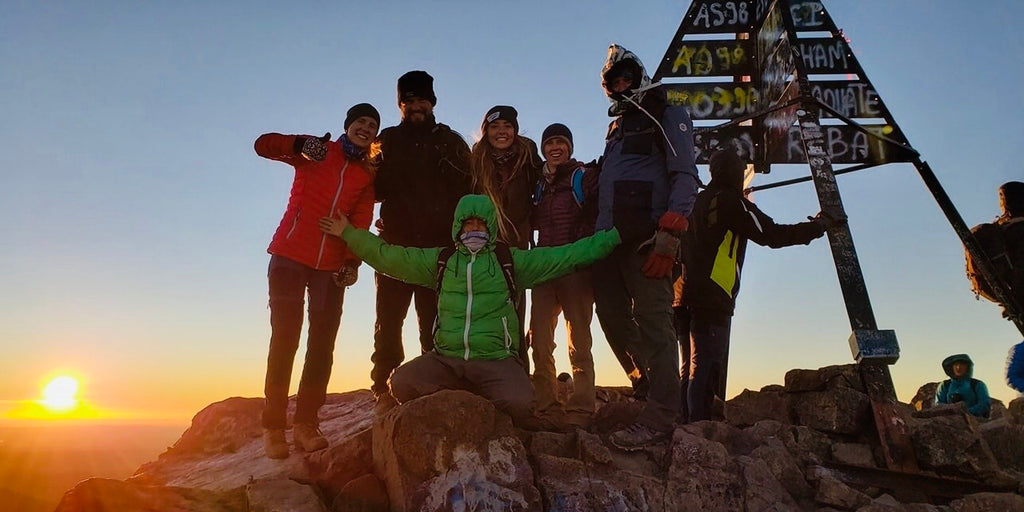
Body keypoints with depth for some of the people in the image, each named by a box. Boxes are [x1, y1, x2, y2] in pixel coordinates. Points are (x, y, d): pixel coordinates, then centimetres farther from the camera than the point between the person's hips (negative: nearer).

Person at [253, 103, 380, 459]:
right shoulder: (316, 152, 6)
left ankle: (306, 425, 7)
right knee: (285, 339, -4)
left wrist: (352, 260, -12)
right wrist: (301, 145, -25)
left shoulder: (367, 174, 12)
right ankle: (273, 427, 1)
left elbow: (361, 222, 3)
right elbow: (263, 145, -7)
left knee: (322, 343, 0)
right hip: (291, 256, -3)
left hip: (331, 266, 3)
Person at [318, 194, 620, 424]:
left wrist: (613, 236, 4)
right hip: (445, 360, 2)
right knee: (401, 382, -25)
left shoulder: (510, 260, 9)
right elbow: (389, 257, 16)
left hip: (496, 360, -2)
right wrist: (349, 233, 13)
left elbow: (566, 256, 7)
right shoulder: (440, 260, 16)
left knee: (519, 403, -31)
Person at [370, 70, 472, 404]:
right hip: (395, 242, 1)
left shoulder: (451, 142, 12)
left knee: (435, 320, 2)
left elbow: (466, 191, 4)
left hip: (440, 244, -1)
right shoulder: (389, 140, 17)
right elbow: (376, 189, 12)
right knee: (390, 317, -2)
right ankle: (385, 385, 1)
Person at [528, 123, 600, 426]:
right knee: (539, 340, 2)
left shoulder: (585, 176, 4)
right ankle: (547, 407, 9)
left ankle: (580, 410, 0)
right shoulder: (540, 184, 19)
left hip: (576, 267, -5)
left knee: (578, 341, -3)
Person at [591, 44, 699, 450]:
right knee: (613, 317, 7)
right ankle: (648, 384, 20)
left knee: (652, 322, -10)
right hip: (611, 238, 8)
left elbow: (685, 176, -8)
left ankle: (659, 416, -9)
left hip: (645, 238, -8)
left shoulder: (667, 116, 5)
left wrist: (668, 235, -20)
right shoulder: (618, 126, 28)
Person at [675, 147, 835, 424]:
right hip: (711, 299, -8)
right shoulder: (731, 201, -2)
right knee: (706, 368, -13)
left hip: (683, 296, 8)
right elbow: (772, 235, -5)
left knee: (689, 369, 10)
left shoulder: (697, 202, 21)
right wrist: (819, 225, 6)